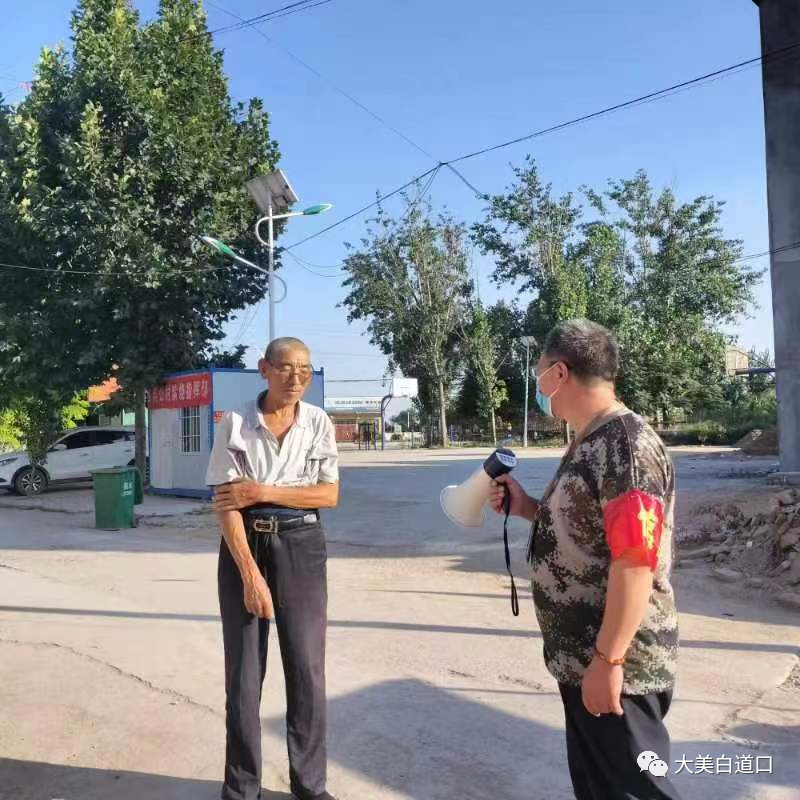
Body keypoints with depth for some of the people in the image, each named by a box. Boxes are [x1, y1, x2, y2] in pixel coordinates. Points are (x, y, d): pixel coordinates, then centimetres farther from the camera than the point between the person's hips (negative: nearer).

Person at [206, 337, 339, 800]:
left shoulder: (319, 423, 0)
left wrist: (263, 491, -15)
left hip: (301, 545, 1)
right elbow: (226, 503, -10)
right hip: (244, 544, -1)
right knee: (244, 668, 6)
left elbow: (330, 495, -4)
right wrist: (250, 574, -17)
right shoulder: (235, 424, -6)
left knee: (307, 666, 6)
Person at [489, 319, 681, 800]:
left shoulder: (627, 443, -20)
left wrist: (608, 661, -24)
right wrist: (529, 509, 9)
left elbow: (635, 559, -25)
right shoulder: (591, 442, 10)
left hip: (616, 663, -9)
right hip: (581, 656, 9)